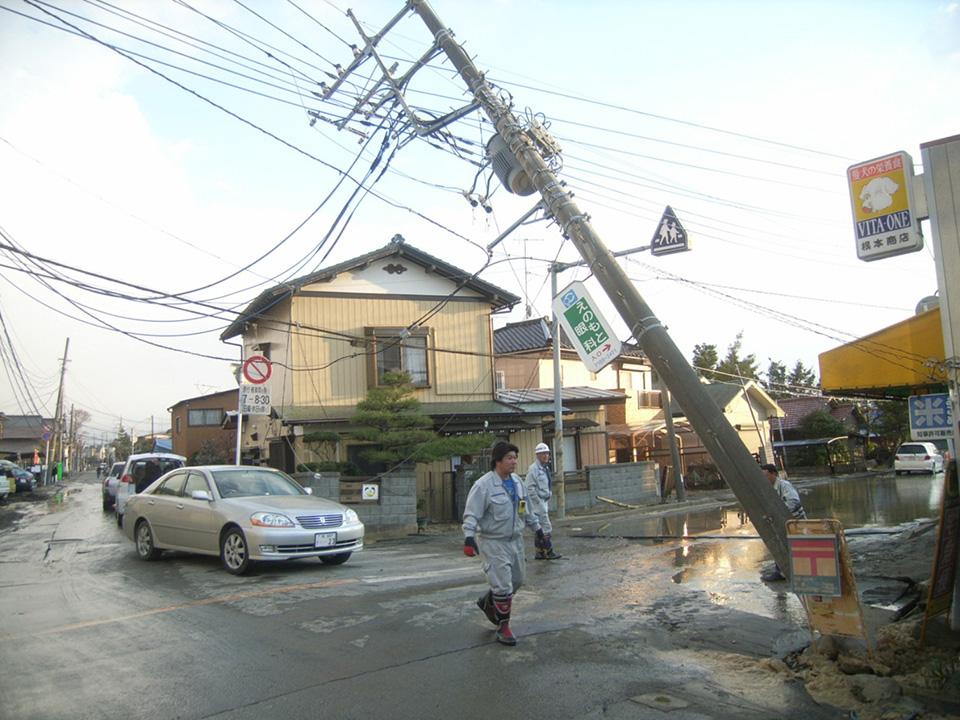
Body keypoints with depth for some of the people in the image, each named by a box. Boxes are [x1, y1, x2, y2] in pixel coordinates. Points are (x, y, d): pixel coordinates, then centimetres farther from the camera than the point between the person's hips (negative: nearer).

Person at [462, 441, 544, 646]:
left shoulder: (516, 481, 5)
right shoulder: (483, 485, -19)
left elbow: (526, 509, 18)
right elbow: (471, 514, -21)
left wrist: (537, 528, 22)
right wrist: (469, 538, -31)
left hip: (515, 539, 8)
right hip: (493, 542, -8)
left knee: (517, 579, 18)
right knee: (503, 585, -6)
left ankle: (488, 602, 41)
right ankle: (503, 627, 12)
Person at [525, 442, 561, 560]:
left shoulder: (546, 468, 15)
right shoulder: (533, 468, -14)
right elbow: (529, 488, -18)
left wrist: (547, 502, 17)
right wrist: (539, 502, -18)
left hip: (544, 501, 9)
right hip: (537, 502, -9)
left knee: (540, 528, 12)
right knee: (546, 527, -8)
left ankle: (540, 553, 18)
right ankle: (549, 552, -2)